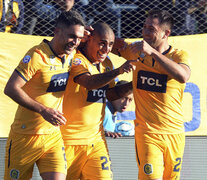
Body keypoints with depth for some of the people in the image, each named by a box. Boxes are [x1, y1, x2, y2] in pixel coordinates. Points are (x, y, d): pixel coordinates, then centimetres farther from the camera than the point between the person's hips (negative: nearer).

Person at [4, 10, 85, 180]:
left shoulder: (71, 54, 4)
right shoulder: (37, 55, -16)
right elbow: (11, 88, -19)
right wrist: (43, 110, -25)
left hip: (53, 135, 5)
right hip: (25, 134, -5)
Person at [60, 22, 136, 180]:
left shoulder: (106, 64, 11)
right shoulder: (76, 59, -13)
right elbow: (89, 83, -32)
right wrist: (118, 71, -43)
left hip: (96, 138, 6)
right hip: (69, 139, -6)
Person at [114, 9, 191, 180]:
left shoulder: (179, 55, -2)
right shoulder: (137, 50, 5)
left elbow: (183, 76, -23)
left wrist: (153, 52, -28)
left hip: (175, 132, 0)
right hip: (147, 132, 0)